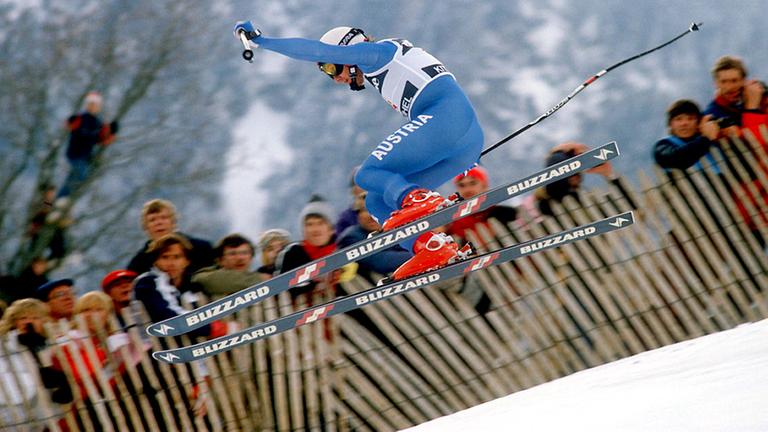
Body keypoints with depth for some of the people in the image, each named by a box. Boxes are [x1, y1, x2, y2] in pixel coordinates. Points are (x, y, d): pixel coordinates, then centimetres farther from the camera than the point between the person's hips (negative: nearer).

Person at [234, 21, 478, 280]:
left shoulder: (375, 51, 4)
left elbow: (315, 50, -3)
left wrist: (260, 41, 4)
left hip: (446, 116, -10)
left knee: (368, 174, -11)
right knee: (378, 202, 6)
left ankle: (419, 200, -37)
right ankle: (434, 249, -13)